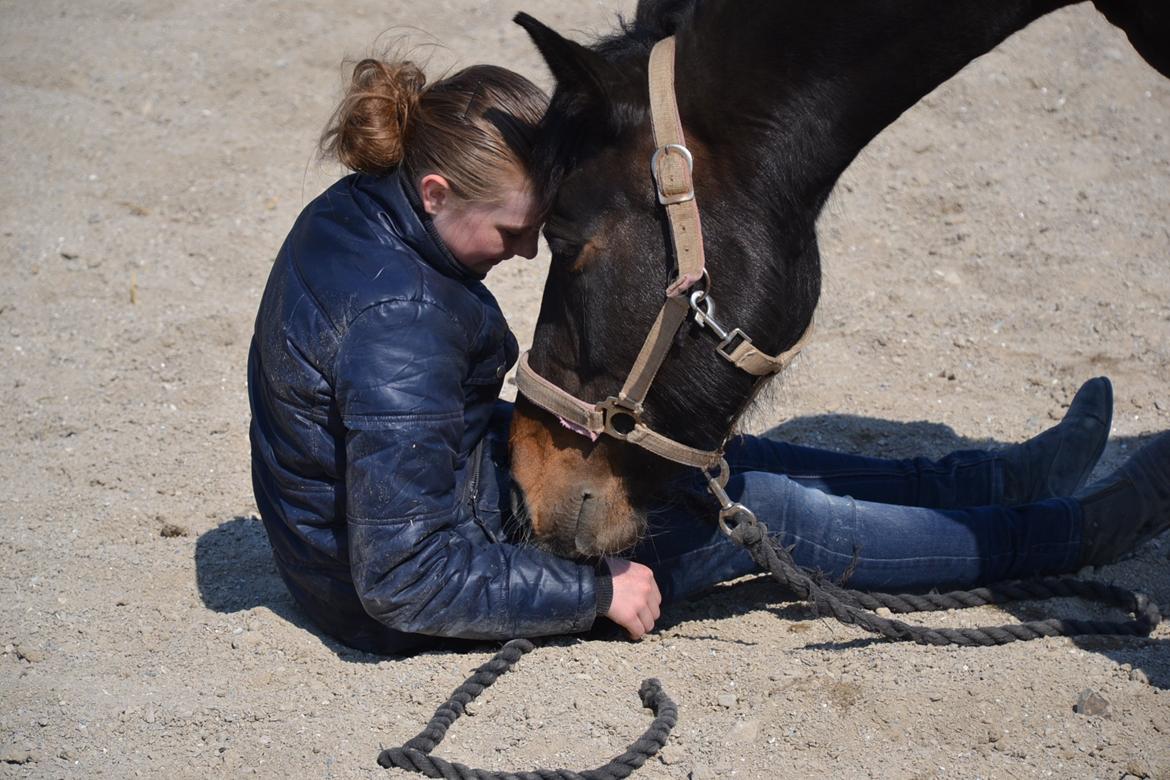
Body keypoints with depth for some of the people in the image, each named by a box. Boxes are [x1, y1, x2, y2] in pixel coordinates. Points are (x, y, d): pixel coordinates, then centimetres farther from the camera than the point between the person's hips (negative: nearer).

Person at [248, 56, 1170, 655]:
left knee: (712, 452, 13)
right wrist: (597, 590, -22)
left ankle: (1002, 478, 24)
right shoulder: (398, 325, -34)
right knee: (758, 508, -6)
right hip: (401, 601, -9)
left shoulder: (351, 214, -3)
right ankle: (1064, 533, 9)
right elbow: (408, 578, -31)